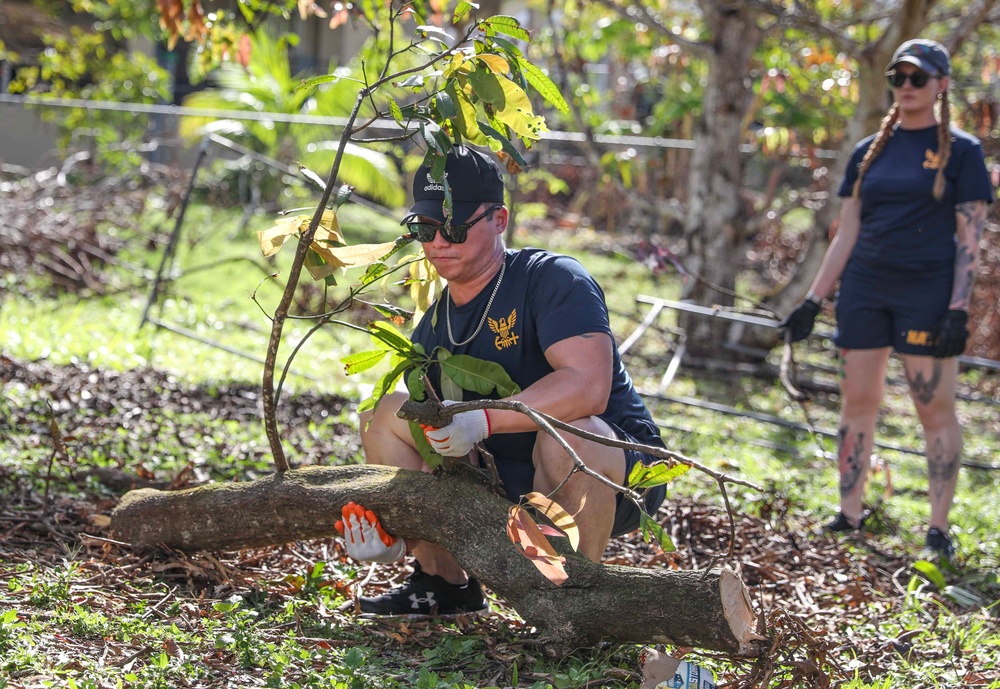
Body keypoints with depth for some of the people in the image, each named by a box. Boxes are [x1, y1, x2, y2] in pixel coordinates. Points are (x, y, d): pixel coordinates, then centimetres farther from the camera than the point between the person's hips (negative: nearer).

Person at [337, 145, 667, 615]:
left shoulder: (553, 280, -16)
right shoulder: (433, 329, 6)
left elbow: (588, 387, -33)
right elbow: (432, 443, 5)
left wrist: (483, 420, -41)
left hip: (619, 478, -6)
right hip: (511, 485, 6)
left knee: (566, 432, -41)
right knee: (386, 413, -2)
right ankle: (444, 582, 4)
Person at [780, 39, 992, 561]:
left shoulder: (961, 151, 0)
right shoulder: (868, 152, 12)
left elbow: (970, 237, -4)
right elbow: (847, 234, 13)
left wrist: (959, 308, -13)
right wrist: (813, 301, 8)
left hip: (927, 292, -4)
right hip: (864, 290, 5)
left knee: (936, 409, -2)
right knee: (857, 403, 6)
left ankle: (938, 531, 4)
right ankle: (849, 518, 15)